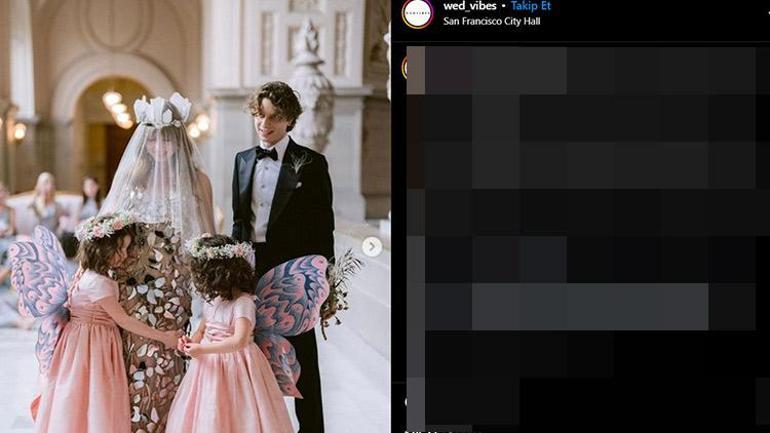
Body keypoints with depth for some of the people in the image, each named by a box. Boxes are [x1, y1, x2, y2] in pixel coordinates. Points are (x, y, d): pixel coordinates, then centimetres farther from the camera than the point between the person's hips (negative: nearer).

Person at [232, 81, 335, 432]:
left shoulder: (311, 163, -5)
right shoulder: (243, 160, 10)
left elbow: (323, 227, -5)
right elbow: (238, 221, 14)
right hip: (251, 270, 4)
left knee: (301, 356, 6)